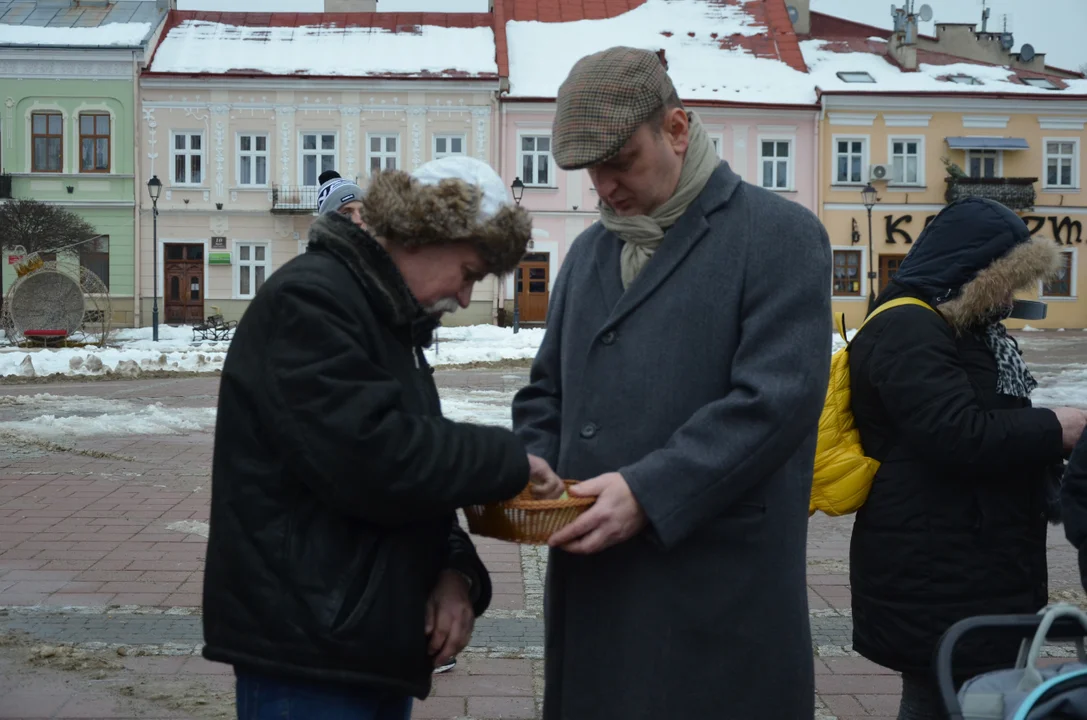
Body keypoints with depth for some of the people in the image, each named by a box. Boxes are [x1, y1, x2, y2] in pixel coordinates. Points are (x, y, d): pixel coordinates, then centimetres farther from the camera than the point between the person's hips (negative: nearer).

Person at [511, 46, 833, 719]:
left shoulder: (778, 233, -4)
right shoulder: (591, 249, 17)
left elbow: (777, 399, -15)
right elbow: (547, 392, 21)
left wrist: (648, 492, -22)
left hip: (717, 589, -6)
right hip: (590, 580, 6)